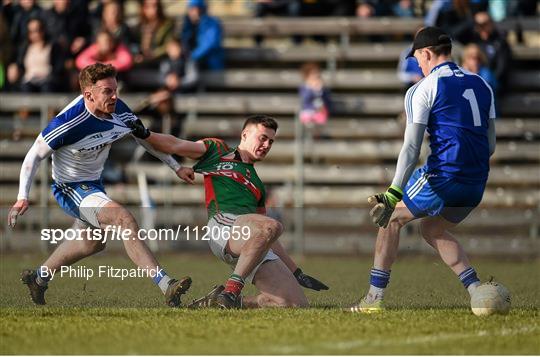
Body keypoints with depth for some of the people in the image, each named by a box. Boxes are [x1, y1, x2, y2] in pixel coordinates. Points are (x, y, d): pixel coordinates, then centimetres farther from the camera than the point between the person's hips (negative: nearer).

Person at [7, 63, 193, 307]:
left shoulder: (119, 111, -12)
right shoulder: (69, 122, -30)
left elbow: (146, 138, 6)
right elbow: (35, 155, -19)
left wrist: (176, 168, 11)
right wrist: (23, 197, -25)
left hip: (93, 183, 9)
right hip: (70, 188, -9)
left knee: (92, 243, 27)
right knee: (124, 219, -28)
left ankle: (38, 278, 49)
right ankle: (166, 287, -34)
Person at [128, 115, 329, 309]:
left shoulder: (257, 185, 37)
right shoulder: (218, 150, 23)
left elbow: (271, 239, 38)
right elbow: (174, 145, 9)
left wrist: (296, 273, 33)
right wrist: (145, 135, -8)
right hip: (223, 224, -6)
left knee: (297, 303, -13)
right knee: (271, 226, -39)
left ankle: (226, 301, 0)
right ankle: (232, 289, -34)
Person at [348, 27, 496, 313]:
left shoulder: (424, 89, -3)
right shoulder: (481, 85, 15)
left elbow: (411, 147, -11)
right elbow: (490, 144, 17)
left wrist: (392, 195, -14)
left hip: (443, 175, -6)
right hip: (476, 184, 6)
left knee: (392, 218, 14)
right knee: (432, 229, 26)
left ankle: (374, 297, 11)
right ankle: (478, 291, 11)